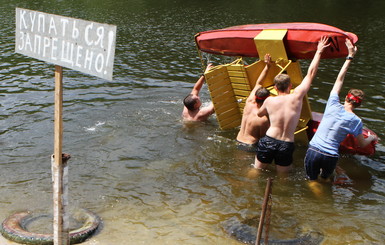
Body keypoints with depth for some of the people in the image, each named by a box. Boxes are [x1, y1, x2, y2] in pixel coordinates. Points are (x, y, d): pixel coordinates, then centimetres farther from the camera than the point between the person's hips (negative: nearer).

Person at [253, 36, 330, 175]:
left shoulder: (270, 101, -1)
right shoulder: (296, 97, -5)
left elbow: (259, 114, 21)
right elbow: (310, 74, 2)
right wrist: (319, 52, 10)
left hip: (268, 141, 1)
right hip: (286, 146, -1)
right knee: (282, 177, 17)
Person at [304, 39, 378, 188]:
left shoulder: (333, 105, -4)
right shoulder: (355, 121, -7)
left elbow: (339, 79, 8)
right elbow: (362, 144, 7)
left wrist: (350, 57, 14)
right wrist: (372, 137, 29)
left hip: (313, 151, 1)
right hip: (331, 157, -1)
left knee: (312, 180, 17)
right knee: (325, 178, 25)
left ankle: (314, 185, -2)